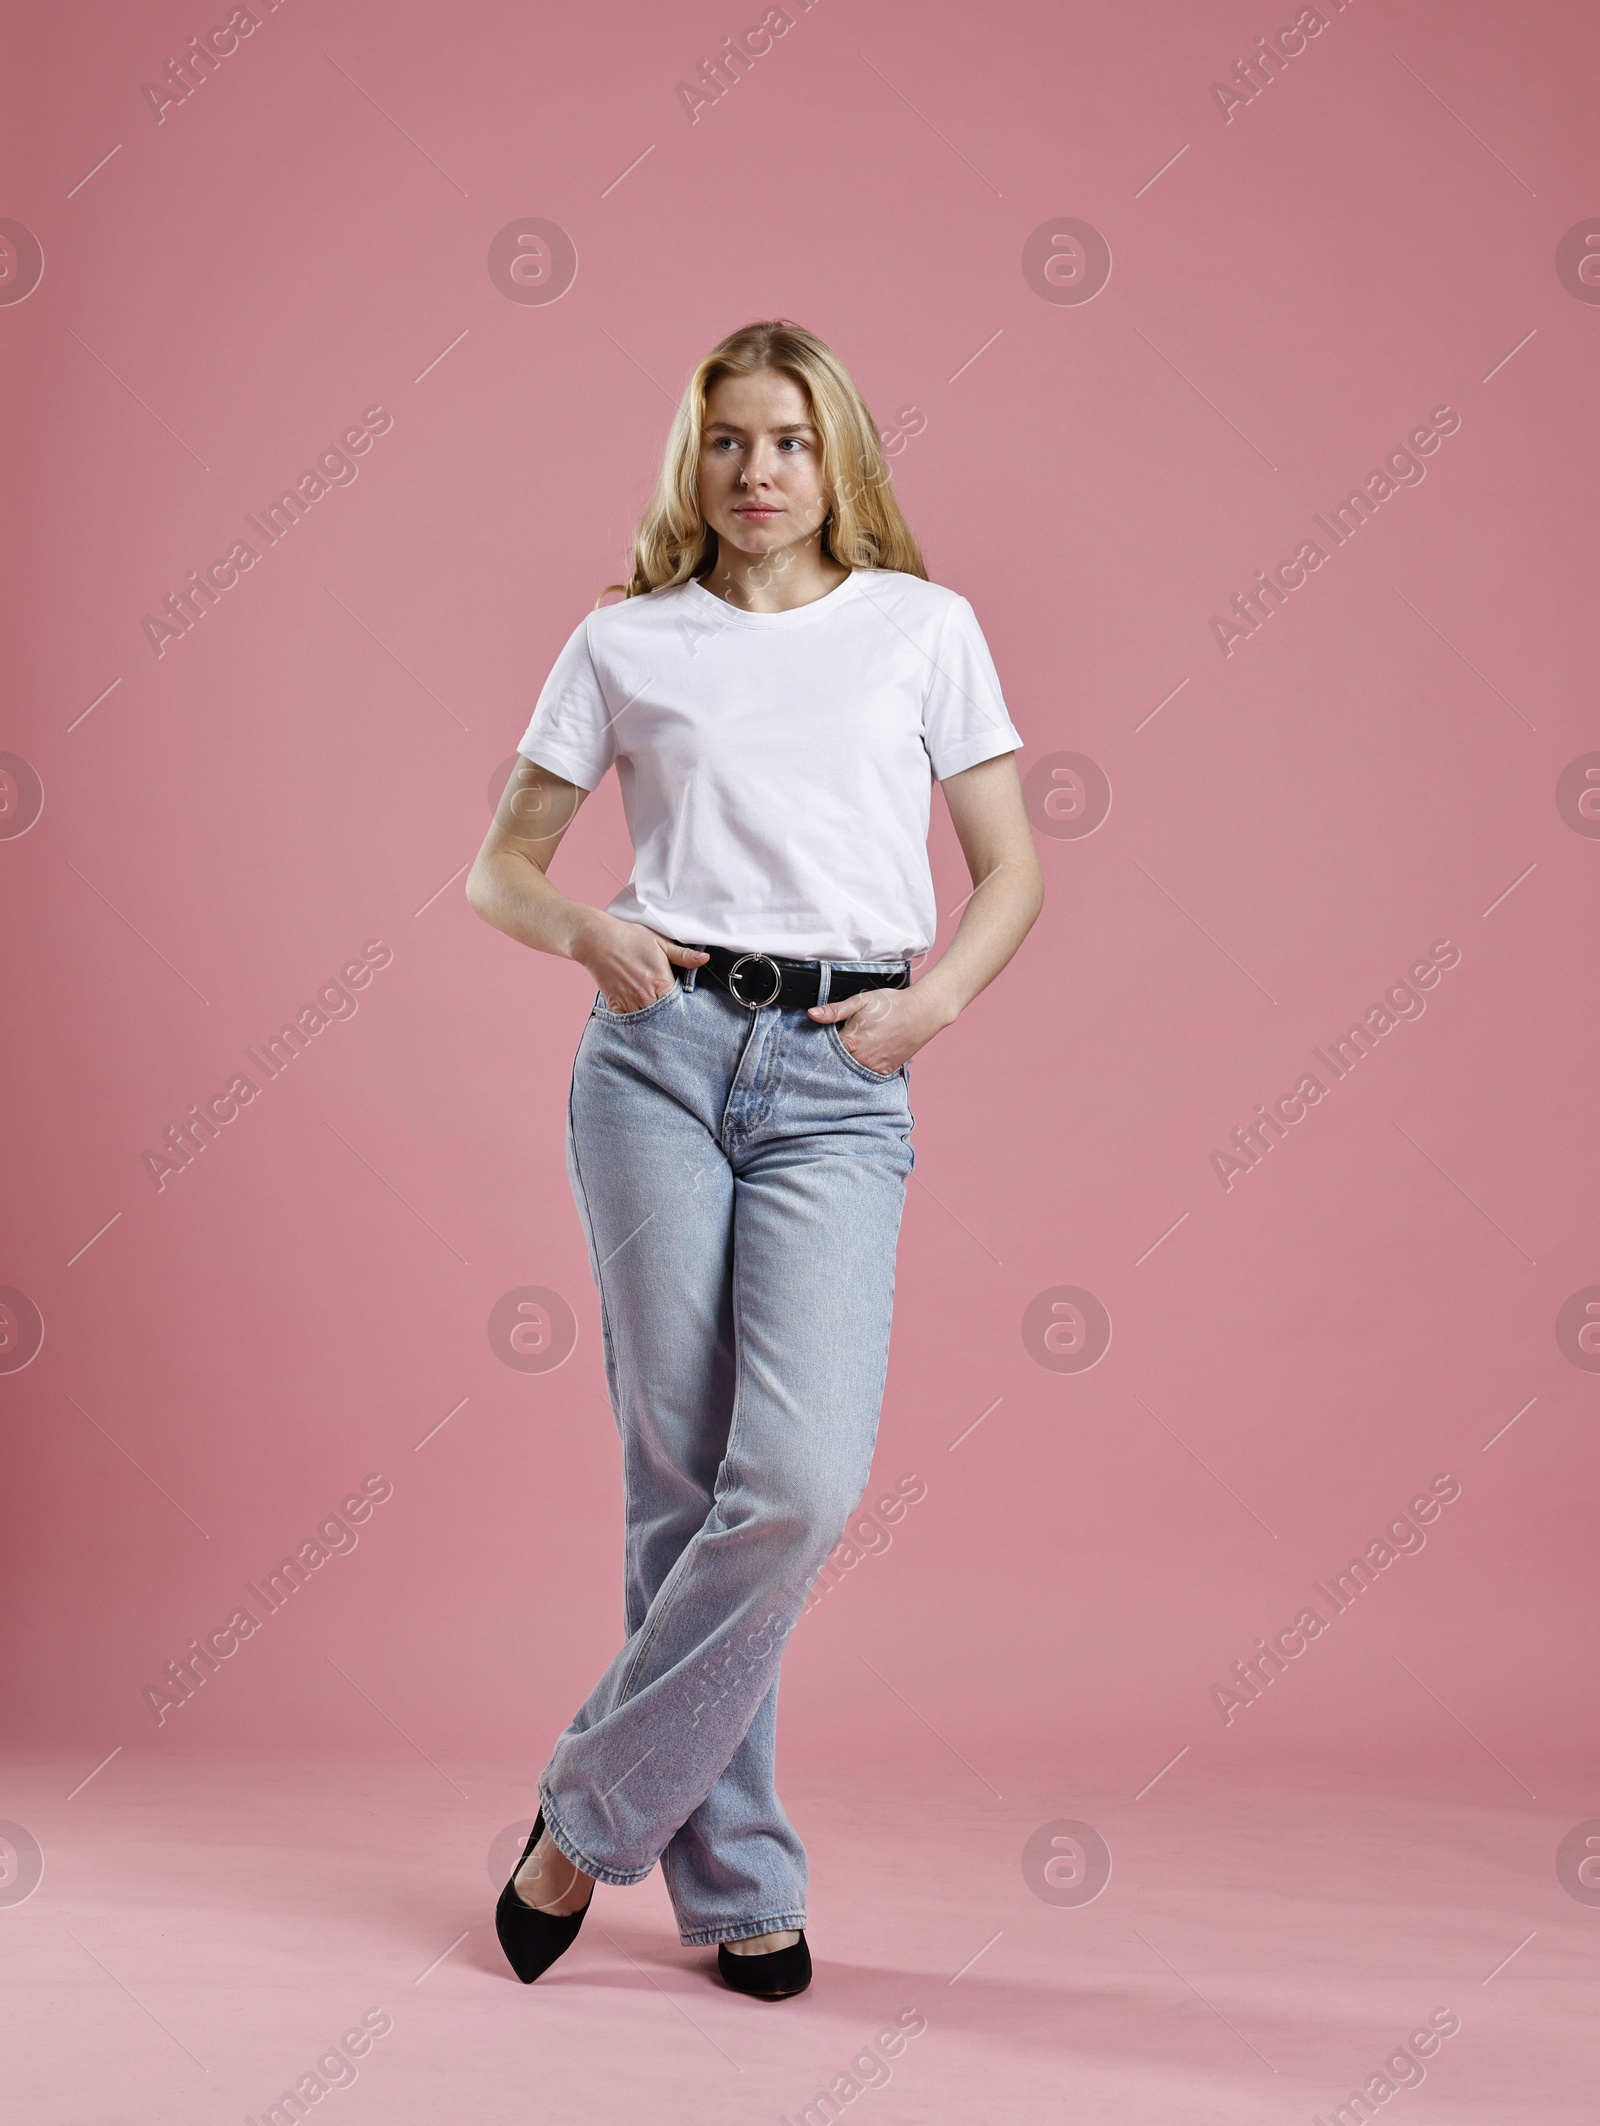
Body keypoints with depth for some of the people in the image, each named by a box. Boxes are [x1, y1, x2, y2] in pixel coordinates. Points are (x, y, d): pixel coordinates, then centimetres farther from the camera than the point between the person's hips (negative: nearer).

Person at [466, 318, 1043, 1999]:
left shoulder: (924, 627, 12)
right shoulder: (625, 643, 12)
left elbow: (1011, 867, 13)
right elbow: (499, 864, 16)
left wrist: (938, 996, -5)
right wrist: (584, 930, -5)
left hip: (838, 1077, 0)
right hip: (661, 1051, 0)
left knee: (802, 1479, -14)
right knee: (684, 1477, 0)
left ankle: (592, 1811, 6)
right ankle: (735, 1883, 15)